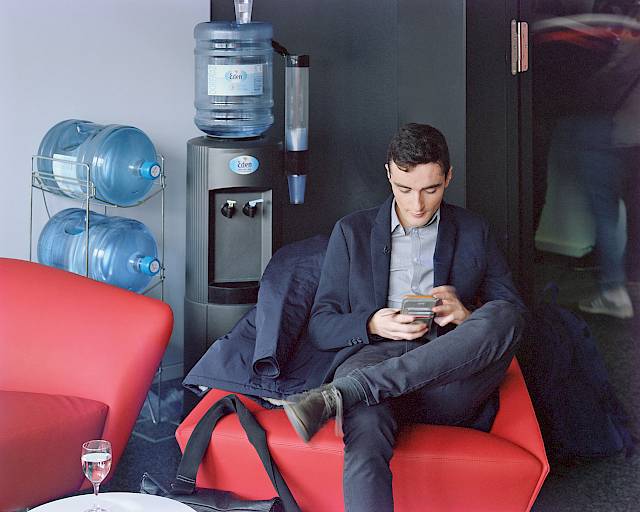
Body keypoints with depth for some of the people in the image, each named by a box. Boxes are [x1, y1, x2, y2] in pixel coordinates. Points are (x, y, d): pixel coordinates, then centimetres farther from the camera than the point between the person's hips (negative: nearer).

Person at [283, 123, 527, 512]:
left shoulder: (474, 232, 19)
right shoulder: (352, 231, 17)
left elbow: (514, 318, 14)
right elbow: (321, 327, 14)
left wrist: (466, 317, -9)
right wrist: (373, 324, -9)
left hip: (451, 381, 1)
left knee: (503, 313, -33)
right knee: (365, 430, -39)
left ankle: (341, 394, -40)